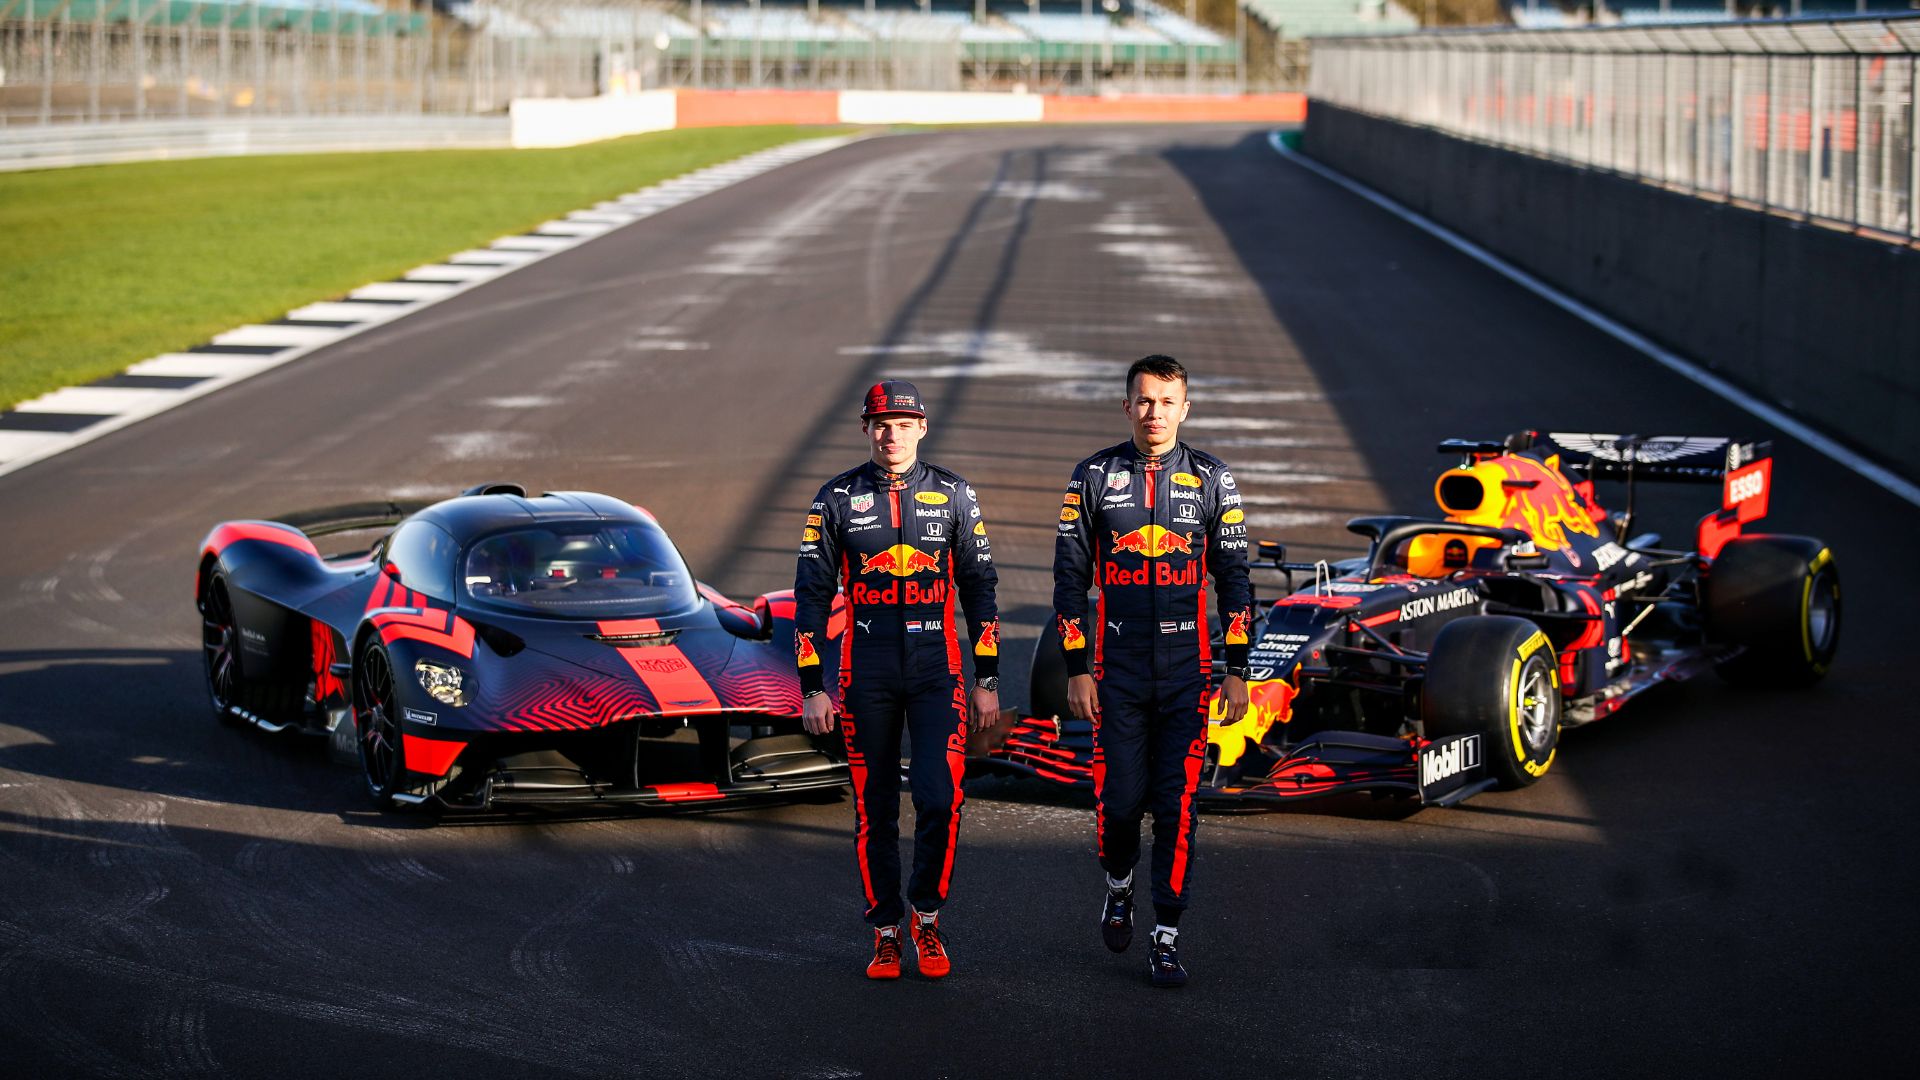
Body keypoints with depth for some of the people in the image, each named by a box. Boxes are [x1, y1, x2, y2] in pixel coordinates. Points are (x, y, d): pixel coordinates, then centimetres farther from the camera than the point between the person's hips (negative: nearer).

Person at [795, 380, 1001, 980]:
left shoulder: (954, 496, 5)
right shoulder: (837, 500, 3)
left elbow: (979, 588, 8)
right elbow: (812, 594, 4)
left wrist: (987, 681, 4)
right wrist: (812, 688, -1)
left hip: (937, 671, 0)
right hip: (865, 676, 0)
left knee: (940, 799, -12)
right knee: (874, 808, 5)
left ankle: (926, 913, 10)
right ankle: (885, 931, 16)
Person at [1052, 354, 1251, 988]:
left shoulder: (1211, 479, 4)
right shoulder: (1095, 477, 2)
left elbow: (1233, 576, 7)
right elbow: (1070, 575, 3)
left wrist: (1237, 670, 2)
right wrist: (1076, 669, -1)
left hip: (1187, 667, 0)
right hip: (1116, 668, 0)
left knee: (1177, 805, -2)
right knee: (1119, 798, 1)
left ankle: (1166, 939, 4)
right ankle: (1119, 888, 31)